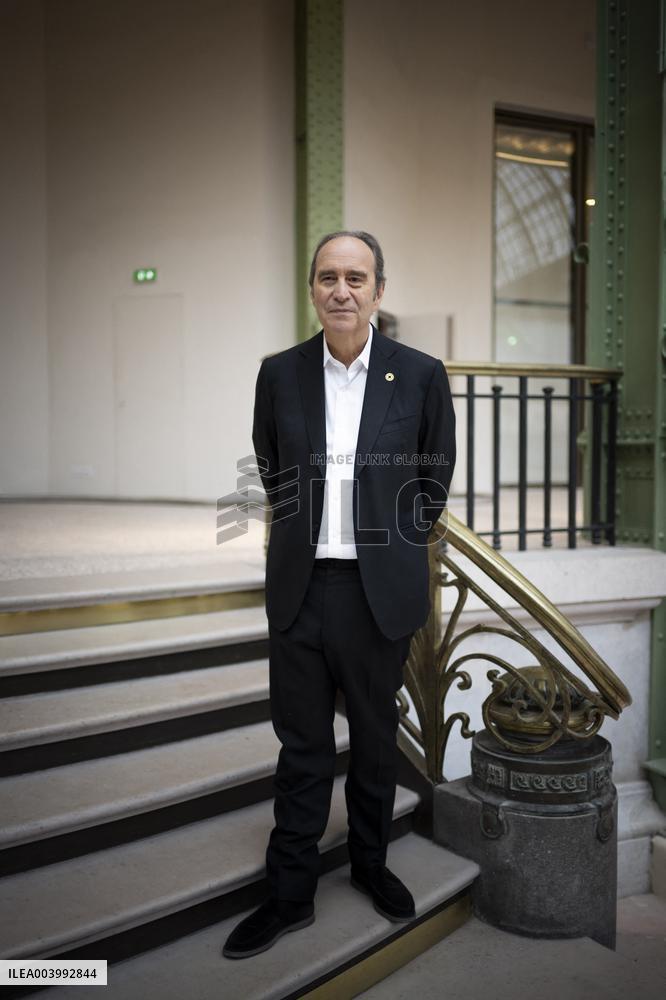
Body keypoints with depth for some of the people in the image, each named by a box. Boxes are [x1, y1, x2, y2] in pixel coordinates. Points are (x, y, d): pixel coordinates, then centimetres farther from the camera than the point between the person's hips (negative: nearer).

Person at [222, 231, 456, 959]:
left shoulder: (420, 375, -3)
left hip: (381, 592, 0)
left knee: (375, 739, 17)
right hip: (299, 590, 1)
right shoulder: (280, 373, 1)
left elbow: (436, 476, 8)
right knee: (302, 748, 11)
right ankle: (290, 894, 28)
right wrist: (300, 532, 10)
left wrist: (394, 541, 6)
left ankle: (370, 864, 40)